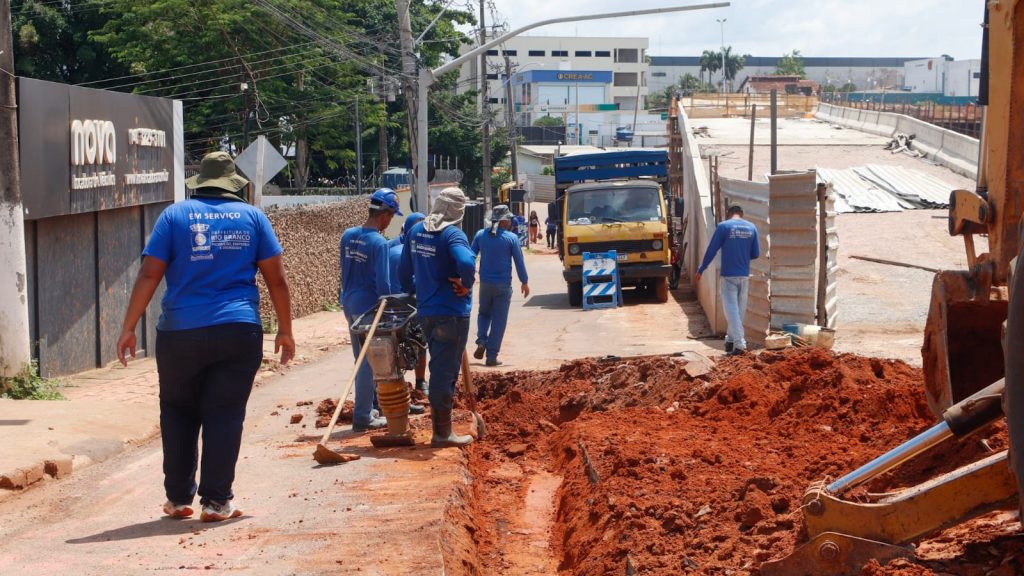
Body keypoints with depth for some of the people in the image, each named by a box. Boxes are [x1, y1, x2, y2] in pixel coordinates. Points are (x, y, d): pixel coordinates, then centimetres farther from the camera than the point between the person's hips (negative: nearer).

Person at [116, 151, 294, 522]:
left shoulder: (175, 215, 5)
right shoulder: (252, 216, 8)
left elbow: (149, 275, -2)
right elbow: (276, 279, 6)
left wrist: (129, 327, 1)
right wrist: (285, 331, 13)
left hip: (180, 334, 0)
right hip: (239, 332, 0)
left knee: (178, 413, 14)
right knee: (225, 415, 5)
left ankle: (179, 498, 17)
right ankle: (216, 501, 4)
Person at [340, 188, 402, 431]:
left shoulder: (348, 235, 4)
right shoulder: (379, 243, -18)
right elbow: (383, 283, -19)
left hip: (348, 304, 8)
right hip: (368, 307, -8)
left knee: (361, 360, 18)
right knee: (368, 363, 1)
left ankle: (366, 408, 28)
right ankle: (362, 417, 6)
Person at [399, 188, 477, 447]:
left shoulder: (416, 231, 6)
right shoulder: (452, 234, -17)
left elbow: (404, 270, 14)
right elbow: (467, 263, -36)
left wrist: (410, 294, 27)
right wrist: (466, 285, -17)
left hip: (425, 311, 7)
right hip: (451, 313, -7)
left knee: (439, 366, 21)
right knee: (445, 370, 0)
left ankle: (439, 412, 31)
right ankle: (442, 433, 6)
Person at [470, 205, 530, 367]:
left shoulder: (481, 235, 0)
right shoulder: (511, 238, -8)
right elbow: (519, 262, -3)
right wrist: (525, 282, 9)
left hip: (485, 283, 3)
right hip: (503, 286, -3)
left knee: (483, 313, 24)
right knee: (499, 320, 4)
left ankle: (481, 342, 2)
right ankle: (491, 356, 2)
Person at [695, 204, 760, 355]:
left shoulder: (723, 227, -6)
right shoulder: (751, 228, 4)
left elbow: (711, 250, -4)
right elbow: (756, 254, 8)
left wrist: (701, 270, 5)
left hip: (729, 275, -4)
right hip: (744, 275, 4)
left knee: (731, 309, -3)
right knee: (740, 309, 14)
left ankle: (739, 344, -12)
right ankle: (731, 340, 23)